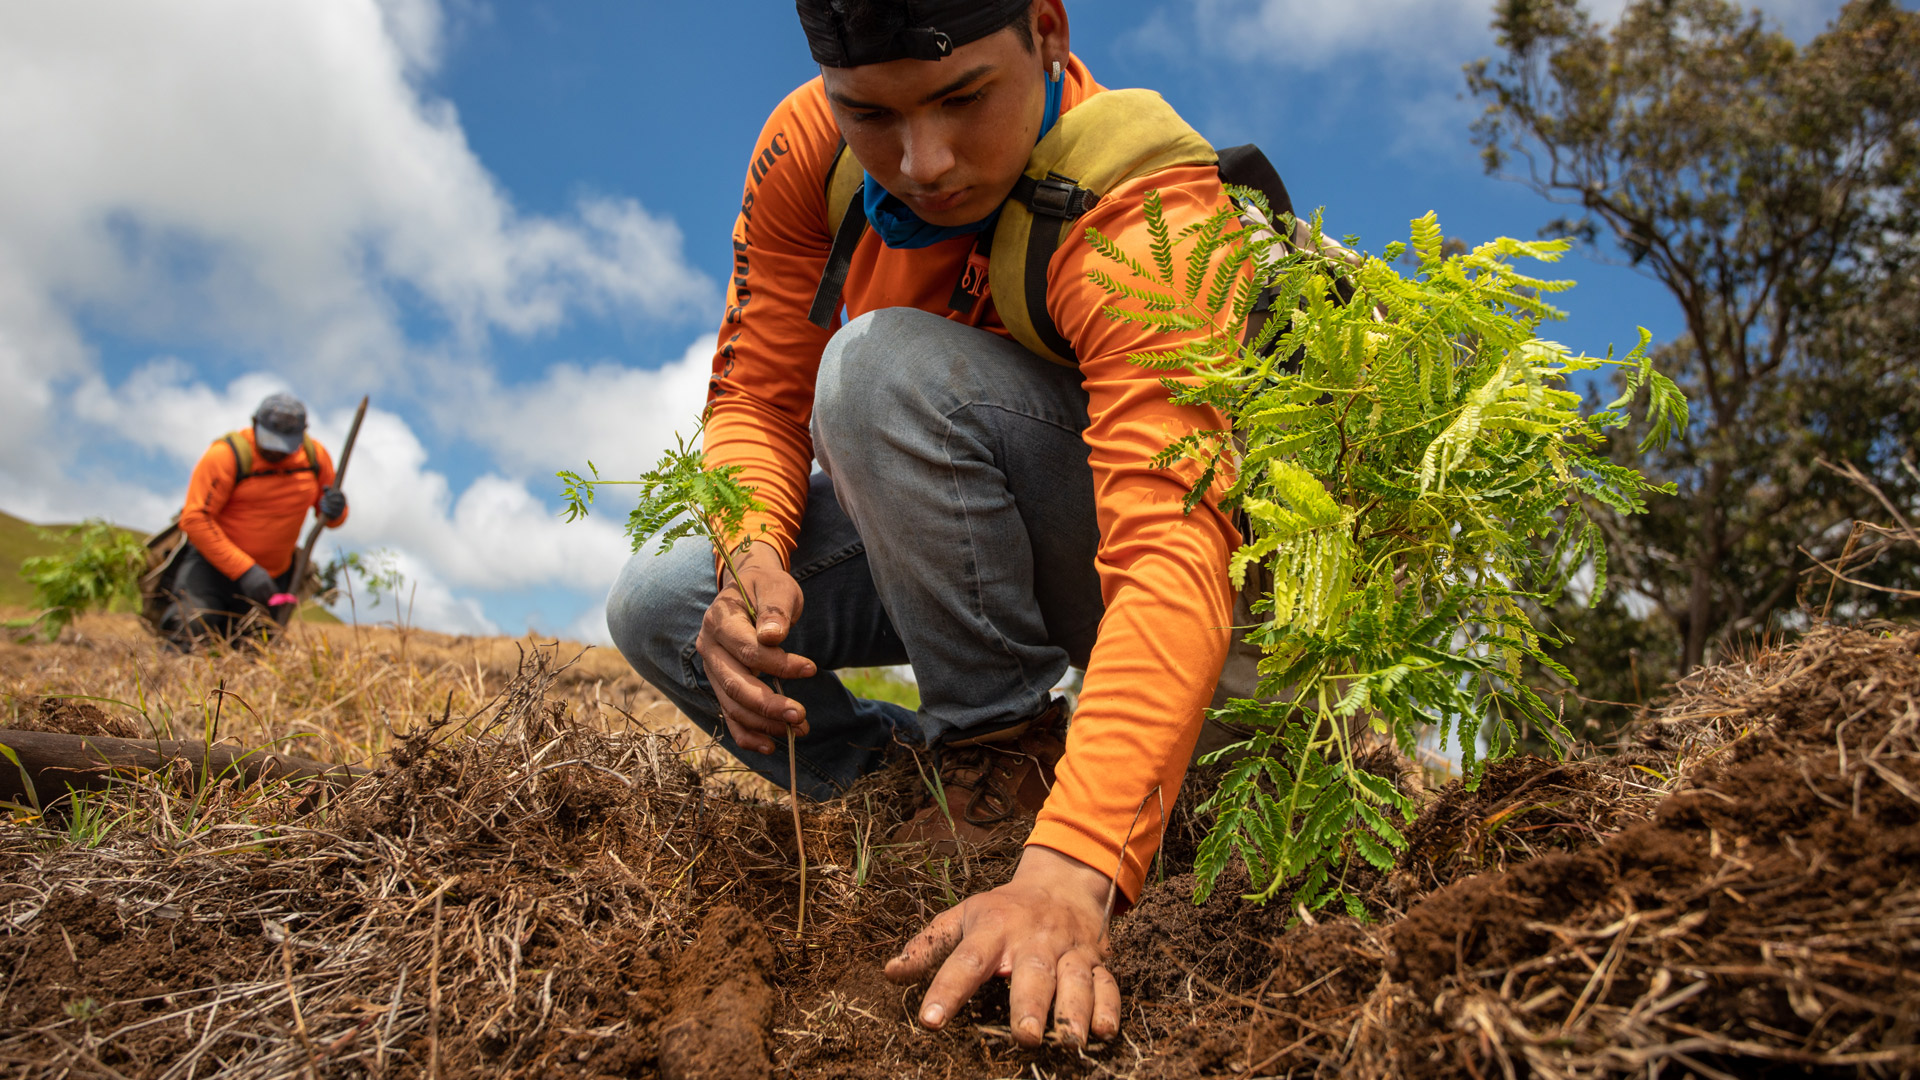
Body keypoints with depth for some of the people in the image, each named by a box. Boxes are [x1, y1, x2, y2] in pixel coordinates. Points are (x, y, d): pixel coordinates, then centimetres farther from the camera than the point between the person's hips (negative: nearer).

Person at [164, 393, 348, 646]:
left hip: (274, 576, 4)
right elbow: (195, 519, -22)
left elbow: (329, 510, 10)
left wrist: (334, 512, -19)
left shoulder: (315, 455, -3)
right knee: (191, 631, -24)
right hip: (213, 563, -4)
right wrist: (244, 570, -28)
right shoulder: (226, 455, -19)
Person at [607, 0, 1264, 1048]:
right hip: (932, 543, 5)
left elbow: (1172, 550, -43)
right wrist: (752, 559, -32)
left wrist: (1070, 869, -55)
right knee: (657, 607, -11)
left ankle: (1010, 751, -16)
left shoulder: (1147, 213, -31)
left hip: (1104, 569, -5)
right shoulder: (809, 147, -14)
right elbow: (755, 396, -9)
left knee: (886, 364, -31)